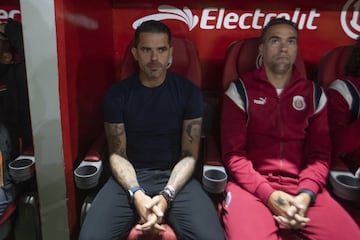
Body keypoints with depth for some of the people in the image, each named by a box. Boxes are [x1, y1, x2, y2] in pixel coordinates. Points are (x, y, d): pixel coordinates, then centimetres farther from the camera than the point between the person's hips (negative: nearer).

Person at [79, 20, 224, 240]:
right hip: (130, 177, 1)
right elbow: (117, 154, -1)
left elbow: (189, 155, -3)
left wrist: (166, 195, -19)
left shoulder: (189, 92, -2)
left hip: (176, 176, 0)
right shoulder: (117, 94, 0)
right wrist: (136, 194, -18)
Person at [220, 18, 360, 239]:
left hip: (301, 186, 3)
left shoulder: (314, 94, 13)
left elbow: (320, 153, 8)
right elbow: (233, 153, -3)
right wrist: (268, 194, -15)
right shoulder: (240, 90, 3)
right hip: (252, 185, -3)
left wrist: (306, 194, -11)